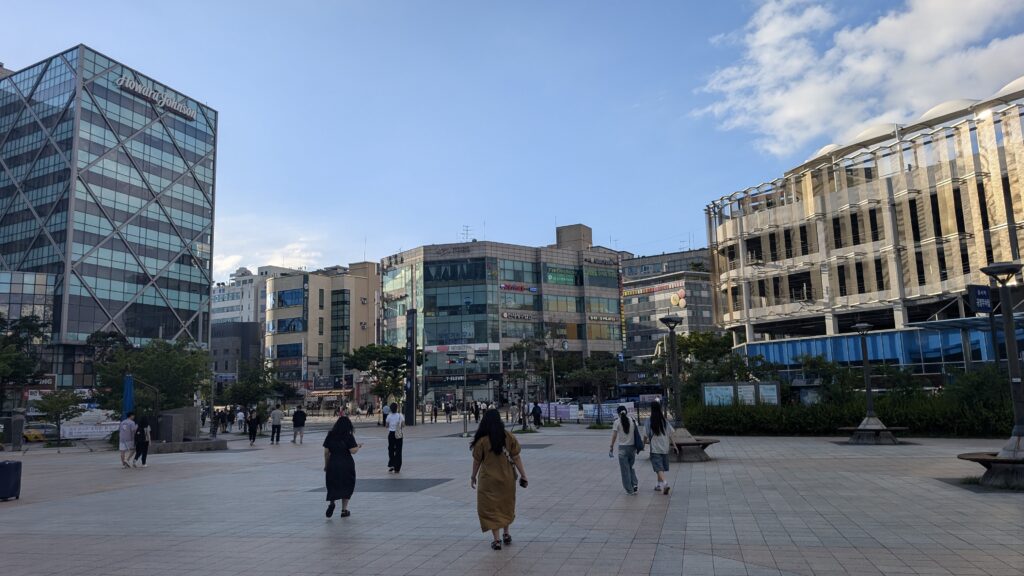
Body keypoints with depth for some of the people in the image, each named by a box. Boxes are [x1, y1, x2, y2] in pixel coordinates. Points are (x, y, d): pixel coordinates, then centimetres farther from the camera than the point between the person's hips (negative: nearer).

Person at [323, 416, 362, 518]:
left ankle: (331, 502, -12)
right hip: (346, 464, -2)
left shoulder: (330, 435, 3)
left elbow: (326, 452, 4)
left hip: (332, 464, 2)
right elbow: (353, 451, -14)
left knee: (333, 485, 14)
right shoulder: (349, 436, -8)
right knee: (347, 486, 11)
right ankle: (344, 510, 14)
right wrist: (359, 446, 6)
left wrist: (326, 464, 14)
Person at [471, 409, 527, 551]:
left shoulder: (482, 440, -13)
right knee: (506, 506, 22)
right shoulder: (509, 438, -6)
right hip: (506, 478, 3)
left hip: (488, 479, -3)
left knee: (491, 509, 7)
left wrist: (473, 477, 9)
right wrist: (523, 475, 2)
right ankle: (506, 535, 30)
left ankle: (496, 540, 5)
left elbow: (477, 461, -5)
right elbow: (516, 458, -5)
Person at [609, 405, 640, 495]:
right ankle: (635, 484, 6)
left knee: (625, 469, 6)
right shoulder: (633, 420, 3)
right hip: (632, 447, 4)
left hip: (623, 447, -4)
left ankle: (630, 490, 8)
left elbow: (614, 435, -9)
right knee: (631, 467, 22)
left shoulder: (617, 422, -7)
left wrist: (611, 447, -3)